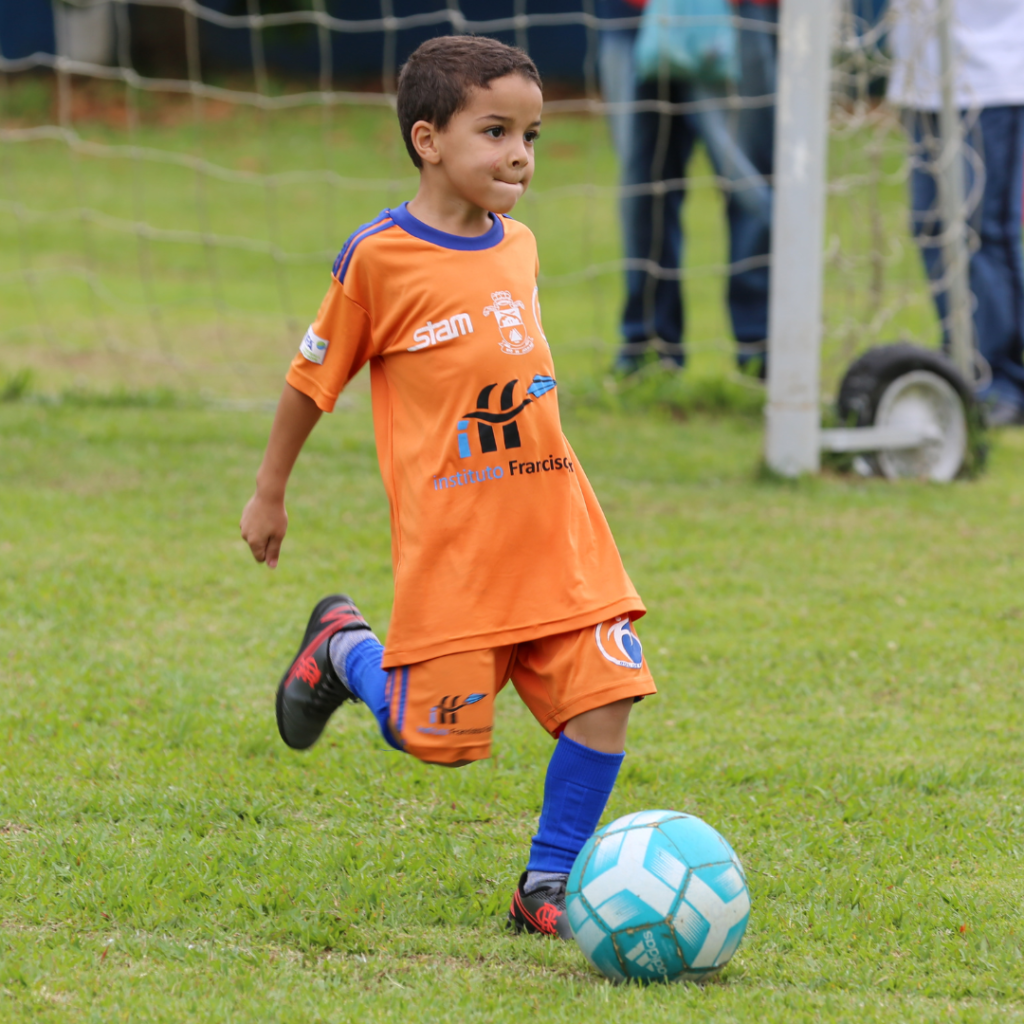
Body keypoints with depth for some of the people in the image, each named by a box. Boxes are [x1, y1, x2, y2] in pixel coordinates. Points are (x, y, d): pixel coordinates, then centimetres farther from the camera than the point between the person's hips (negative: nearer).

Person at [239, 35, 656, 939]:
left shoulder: (518, 246, 10)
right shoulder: (380, 257, -8)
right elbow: (312, 379, 3)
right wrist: (269, 494, 11)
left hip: (556, 528, 6)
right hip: (451, 542, -5)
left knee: (607, 693, -7)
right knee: (441, 737, -2)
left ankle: (547, 885, 6)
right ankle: (342, 646, 29)